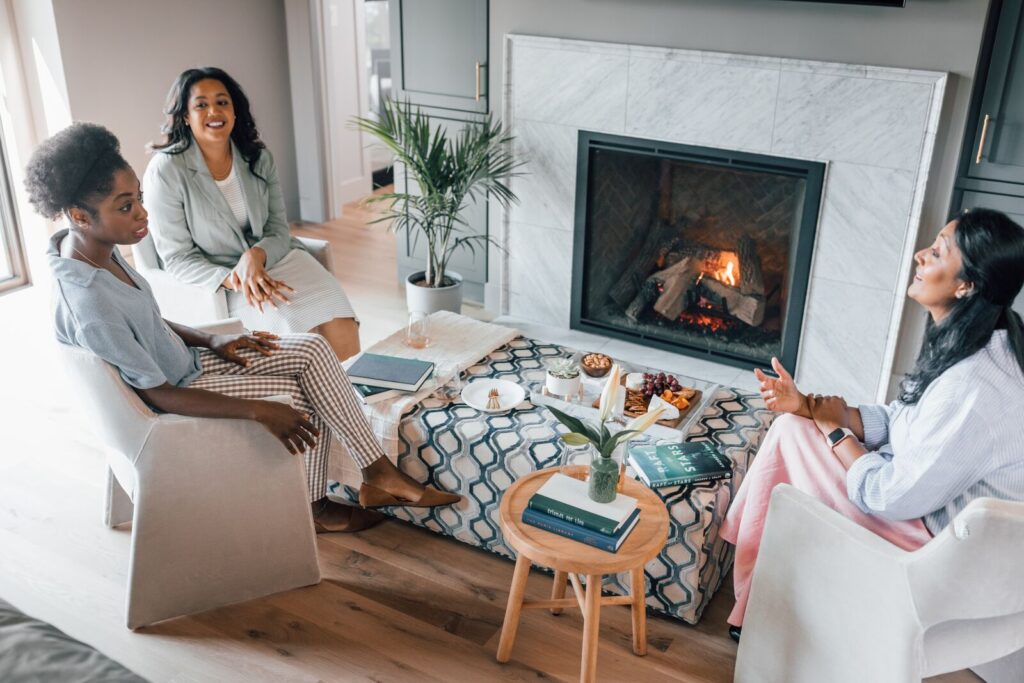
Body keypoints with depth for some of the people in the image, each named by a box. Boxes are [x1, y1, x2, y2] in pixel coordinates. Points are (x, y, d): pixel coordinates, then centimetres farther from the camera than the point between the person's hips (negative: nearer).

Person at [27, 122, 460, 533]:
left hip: (185, 360, 8)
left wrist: (210, 341, 0)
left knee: (313, 350, -3)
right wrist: (258, 411, -27)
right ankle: (316, 508, 19)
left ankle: (379, 475, 2)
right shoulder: (89, 306, -34)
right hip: (177, 396, -8)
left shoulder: (95, 246, -7)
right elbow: (159, 396, -27)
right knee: (305, 399, -4)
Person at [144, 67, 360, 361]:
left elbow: (278, 230, 4)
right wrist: (233, 280, -26)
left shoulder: (258, 157, 3)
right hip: (217, 278, -4)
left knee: (344, 335, -20)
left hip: (271, 257, 4)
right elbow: (178, 258, -9)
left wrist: (255, 256, -20)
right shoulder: (165, 170, -11)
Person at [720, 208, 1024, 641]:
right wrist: (805, 405, -5)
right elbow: (895, 423, 7)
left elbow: (893, 497, -27)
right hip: (925, 488, 9)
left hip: (935, 536, -9)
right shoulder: (960, 346, -2)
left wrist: (834, 428, -10)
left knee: (794, 435, -6)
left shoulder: (972, 389, -32)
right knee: (791, 425, 3)